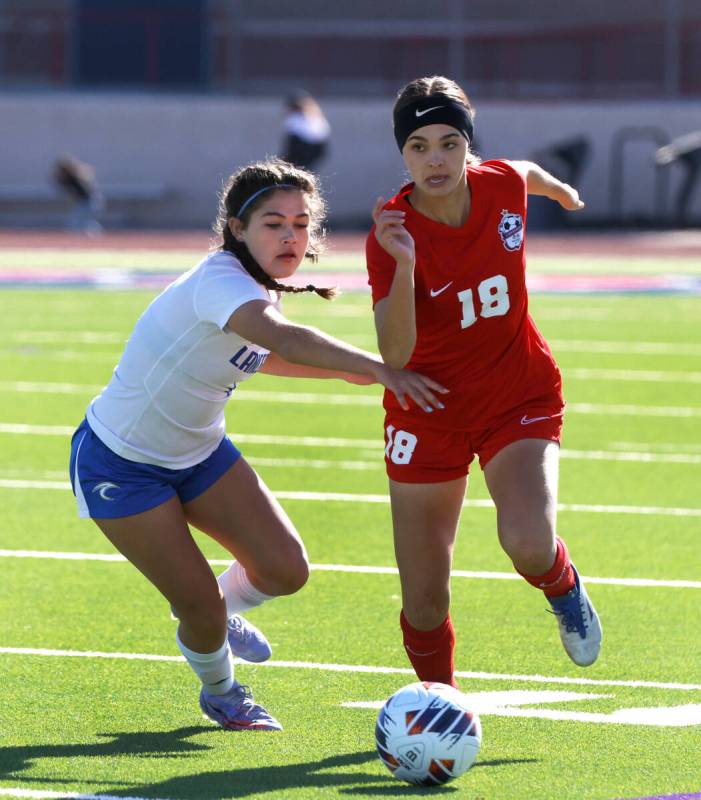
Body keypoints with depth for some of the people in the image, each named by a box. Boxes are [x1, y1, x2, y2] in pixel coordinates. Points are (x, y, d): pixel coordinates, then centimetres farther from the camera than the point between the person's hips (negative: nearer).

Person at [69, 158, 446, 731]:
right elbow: (285, 340, -52)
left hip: (199, 451, 8)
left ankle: (221, 611, 30)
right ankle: (220, 693, 26)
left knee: (286, 569, -4)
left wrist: (345, 371, 9)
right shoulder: (220, 283, -32)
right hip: (121, 464, -8)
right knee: (201, 605, -8)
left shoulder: (262, 290, -4)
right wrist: (379, 368, -62)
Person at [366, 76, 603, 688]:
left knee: (528, 544, -26)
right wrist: (403, 267, -47)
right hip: (430, 412, -1)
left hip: (520, 397, 1)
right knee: (424, 606, -1)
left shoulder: (504, 186, -13)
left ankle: (563, 588, 10)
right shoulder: (392, 235, -21)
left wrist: (561, 190, 38)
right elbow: (394, 354, -33)